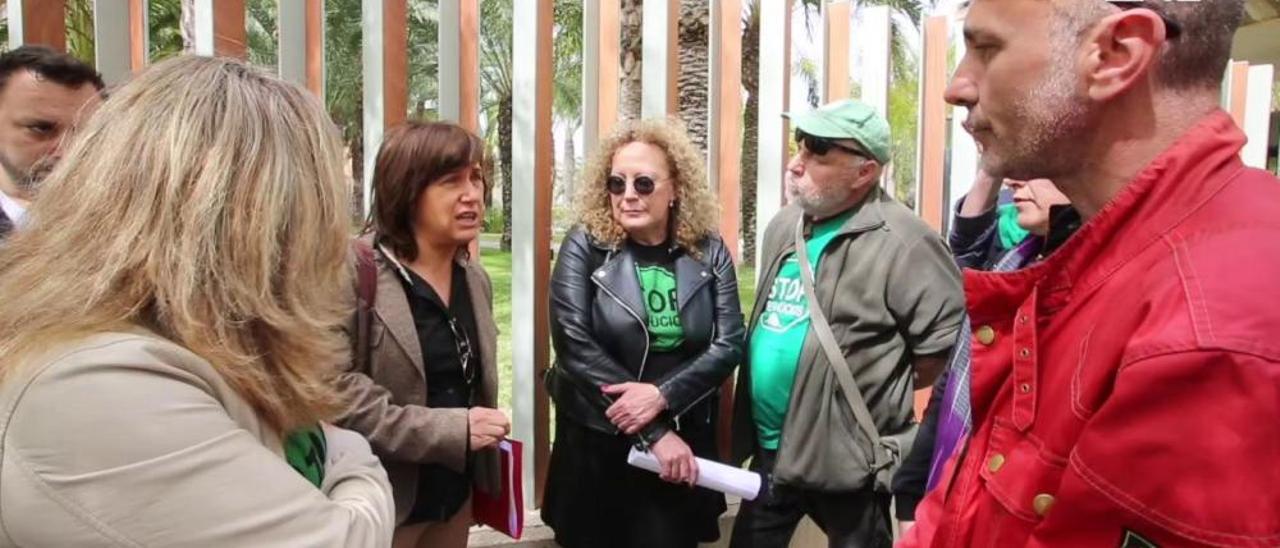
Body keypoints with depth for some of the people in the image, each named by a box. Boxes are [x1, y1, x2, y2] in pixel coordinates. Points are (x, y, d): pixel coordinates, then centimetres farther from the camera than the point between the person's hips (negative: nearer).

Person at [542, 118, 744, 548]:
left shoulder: (708, 253, -1)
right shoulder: (585, 246, -8)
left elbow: (728, 344, -5)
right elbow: (574, 345, -16)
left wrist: (661, 396, -21)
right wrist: (654, 433, -17)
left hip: (682, 443, 2)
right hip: (594, 443, -1)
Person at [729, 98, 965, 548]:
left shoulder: (902, 242, -19)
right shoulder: (783, 227, 7)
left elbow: (949, 340, -20)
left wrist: (880, 388, -8)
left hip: (847, 457, -7)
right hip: (770, 448, 7)